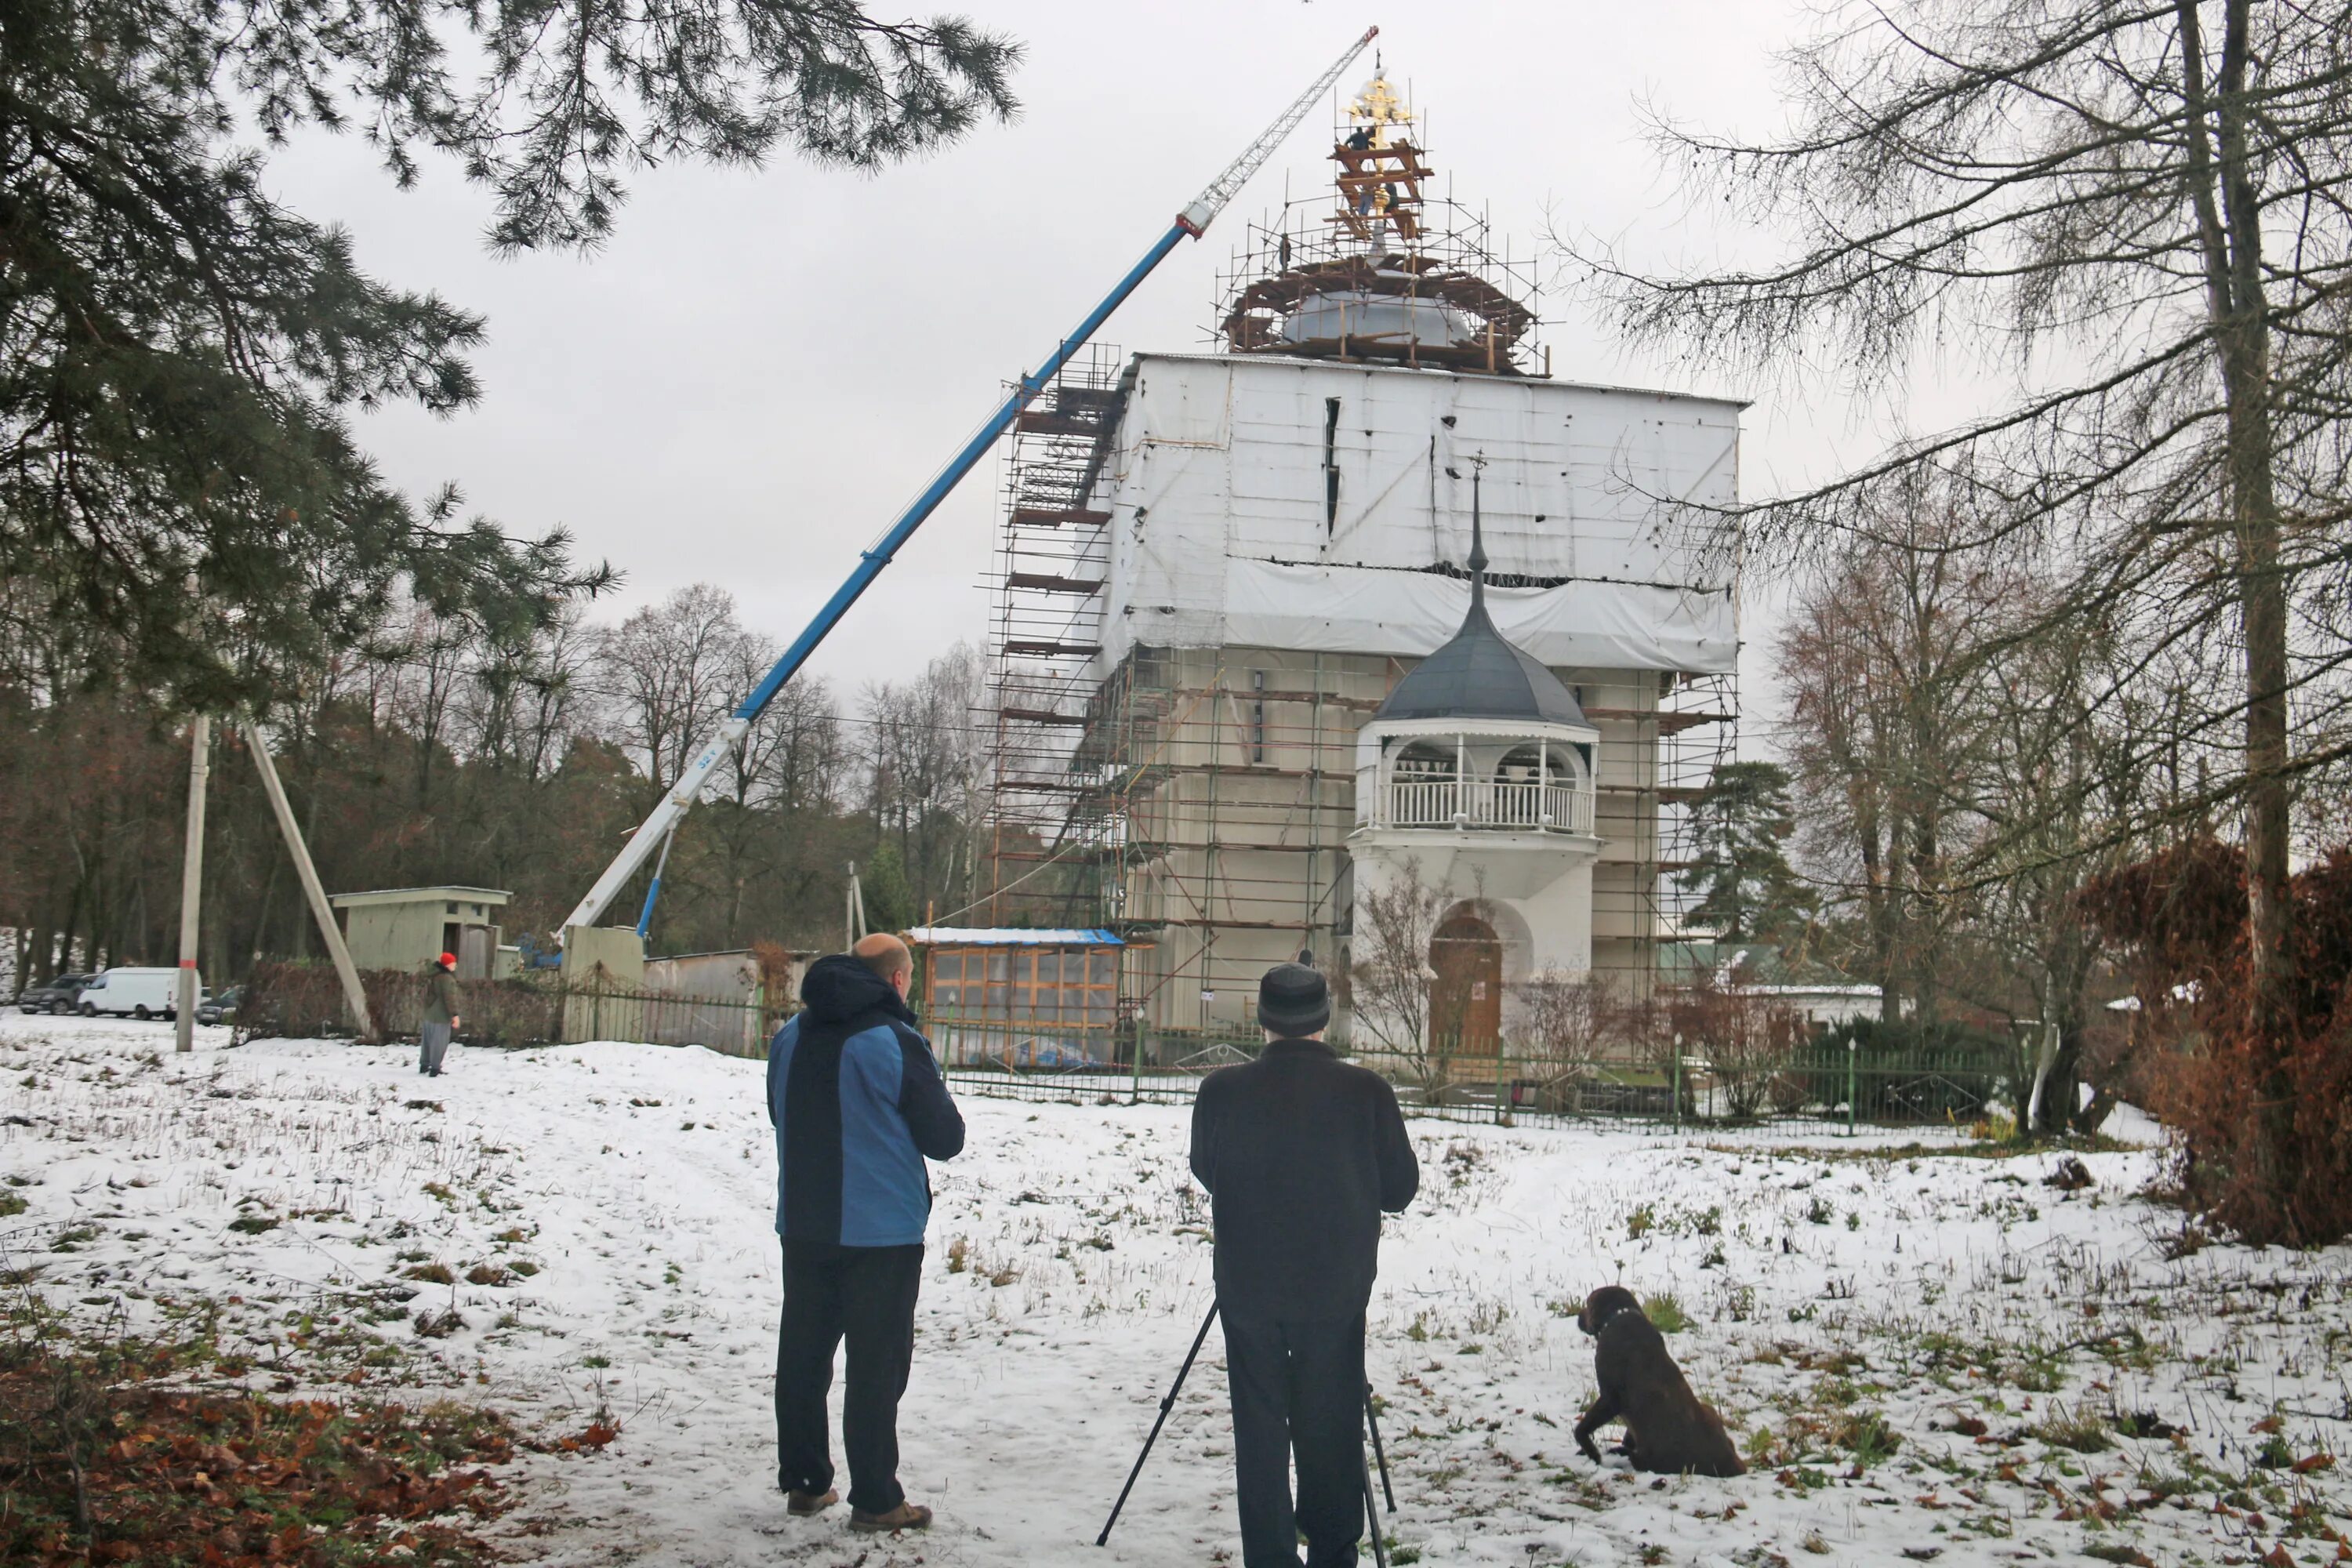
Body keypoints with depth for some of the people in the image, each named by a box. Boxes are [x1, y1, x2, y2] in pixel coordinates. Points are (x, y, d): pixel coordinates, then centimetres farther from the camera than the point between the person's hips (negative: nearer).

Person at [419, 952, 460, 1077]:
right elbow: (450, 998, -23)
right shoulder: (447, 979, -17)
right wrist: (455, 1014, -24)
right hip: (441, 1016, -9)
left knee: (427, 1041, 17)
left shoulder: (432, 976, 12)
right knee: (439, 1043, -4)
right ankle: (435, 1069, -5)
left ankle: (424, 1065, 26)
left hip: (428, 1015, 9)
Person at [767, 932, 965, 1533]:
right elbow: (946, 1138, -10)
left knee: (802, 1357, 15)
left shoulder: (790, 1037, 4)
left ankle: (803, 1482, 25)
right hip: (881, 1232, -6)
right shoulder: (896, 1043, -16)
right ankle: (875, 1500, 6)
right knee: (877, 1366, 1)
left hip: (802, 1225, 6)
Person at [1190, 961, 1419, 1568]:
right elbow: (1400, 1187, -1)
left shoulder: (1222, 1090, -9)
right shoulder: (1367, 1092, -10)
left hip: (1247, 1284, 0)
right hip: (1337, 1285, 0)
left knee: (1259, 1425, 9)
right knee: (1331, 1422, 13)